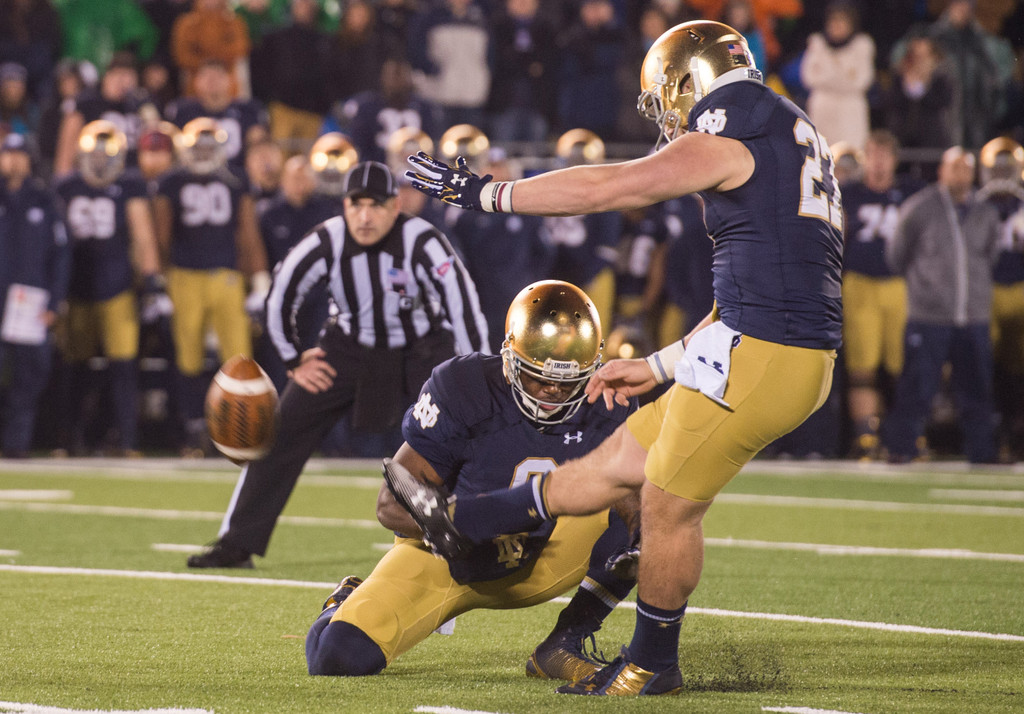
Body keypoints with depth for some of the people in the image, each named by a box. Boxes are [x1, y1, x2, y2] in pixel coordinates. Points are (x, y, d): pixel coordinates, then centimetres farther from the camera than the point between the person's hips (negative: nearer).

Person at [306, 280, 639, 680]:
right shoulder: (464, 390, -21)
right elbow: (392, 505, -20)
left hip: (536, 566, 2)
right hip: (449, 556, -2)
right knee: (338, 657, -20)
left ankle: (564, 645, -12)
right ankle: (351, 603, 18)